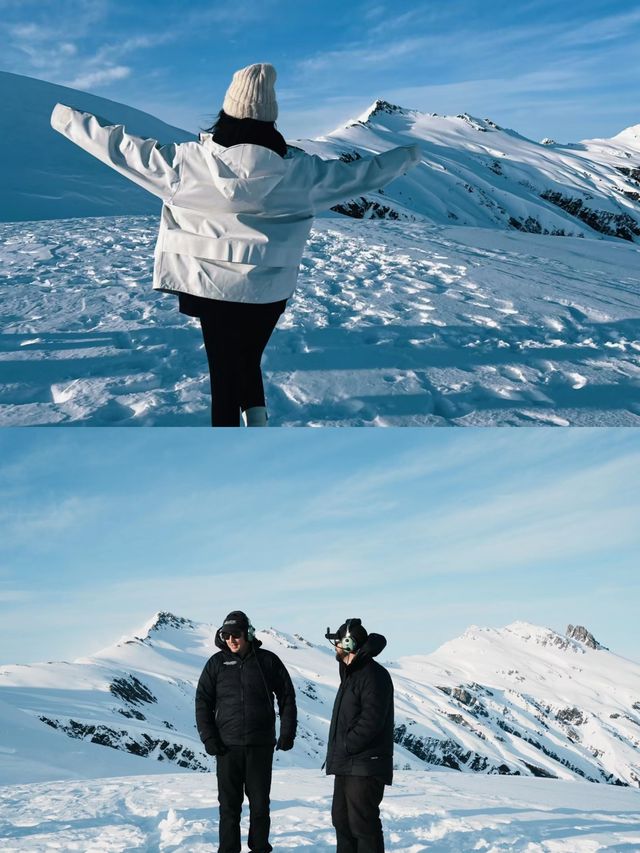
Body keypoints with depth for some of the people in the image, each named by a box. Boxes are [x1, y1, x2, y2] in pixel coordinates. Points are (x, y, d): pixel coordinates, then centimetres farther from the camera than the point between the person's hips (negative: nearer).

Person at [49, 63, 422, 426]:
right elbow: (357, 174, 4)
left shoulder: (191, 160, -12)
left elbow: (129, 150, -5)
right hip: (270, 290, 1)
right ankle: (257, 414, 4)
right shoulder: (299, 169, -9)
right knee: (249, 361, 24)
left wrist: (70, 120, 8)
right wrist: (405, 157, 22)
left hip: (213, 286, -1)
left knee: (224, 370, 10)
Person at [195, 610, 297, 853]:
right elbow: (202, 702, 5)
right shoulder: (216, 663, 3)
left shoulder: (268, 661, 2)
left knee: (260, 802, 7)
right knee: (229, 803, 4)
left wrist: (287, 733, 0)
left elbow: (287, 697, 6)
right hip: (227, 746, 0)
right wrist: (208, 737, -4)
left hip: (261, 745, 0)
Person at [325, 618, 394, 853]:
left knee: (363, 824, -9)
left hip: (365, 767, -11)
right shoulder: (351, 673, 18)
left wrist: (347, 746, -16)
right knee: (342, 820, 17)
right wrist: (338, 750, 11)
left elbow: (371, 720, -22)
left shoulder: (373, 675, -14)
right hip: (347, 765, 11)